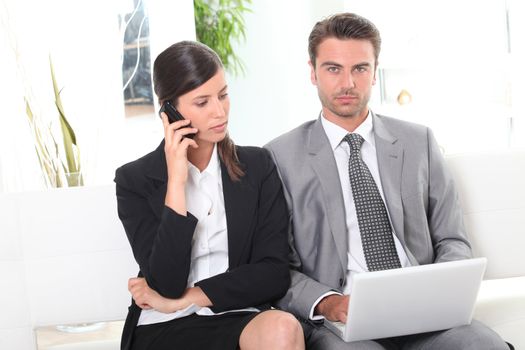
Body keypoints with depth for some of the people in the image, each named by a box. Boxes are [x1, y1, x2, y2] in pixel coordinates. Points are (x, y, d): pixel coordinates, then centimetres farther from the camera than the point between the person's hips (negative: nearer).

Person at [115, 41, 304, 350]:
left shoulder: (258, 166, 7)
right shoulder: (134, 180, 1)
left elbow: (274, 274, -1)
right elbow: (166, 283, -10)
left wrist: (181, 300, -9)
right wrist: (176, 181, -14)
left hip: (241, 319, 3)